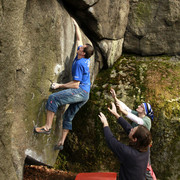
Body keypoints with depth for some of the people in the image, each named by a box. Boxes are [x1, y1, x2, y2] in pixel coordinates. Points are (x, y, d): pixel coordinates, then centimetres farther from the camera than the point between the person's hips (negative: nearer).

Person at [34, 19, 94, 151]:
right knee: (68, 116, 13)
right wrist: (76, 25, 27)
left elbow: (76, 85, -18)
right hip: (85, 95, 10)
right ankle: (61, 142, 15)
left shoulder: (79, 63, -16)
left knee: (53, 98, -21)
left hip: (80, 92, -10)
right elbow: (79, 39, 24)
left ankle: (47, 126, -22)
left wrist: (59, 85, -12)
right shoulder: (85, 59, 10)